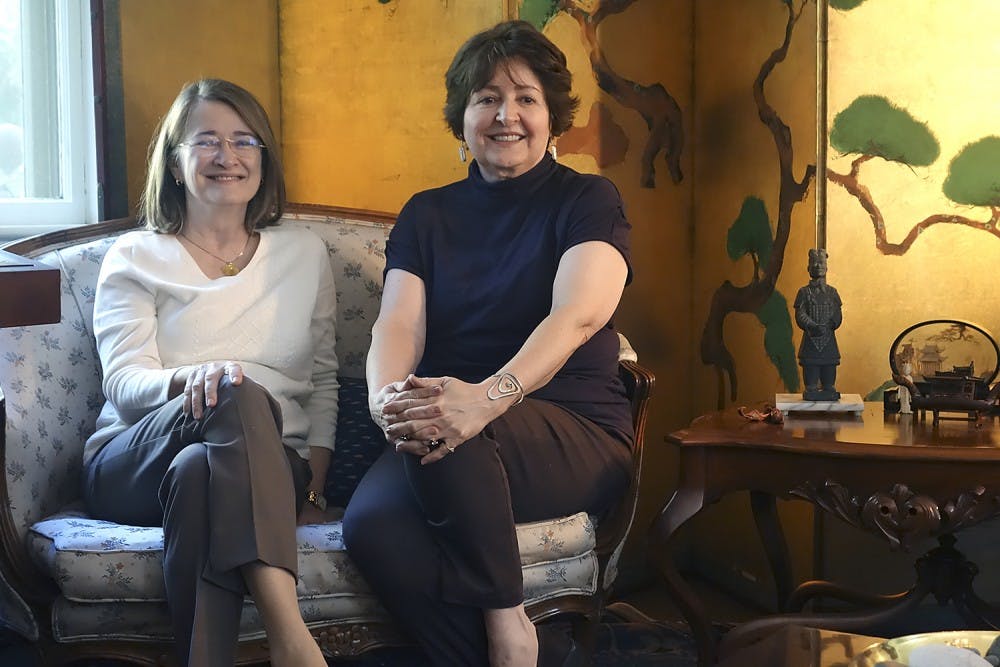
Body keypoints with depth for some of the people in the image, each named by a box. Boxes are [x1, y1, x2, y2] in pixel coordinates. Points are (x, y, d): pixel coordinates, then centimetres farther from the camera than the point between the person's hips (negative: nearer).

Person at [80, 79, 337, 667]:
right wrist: (193, 378, -25)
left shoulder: (305, 254, 21)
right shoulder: (136, 258, 13)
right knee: (238, 394, -36)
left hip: (265, 465, 2)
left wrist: (312, 486, 2)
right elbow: (124, 382, -1)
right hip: (134, 462, -1)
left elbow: (323, 381, 18)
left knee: (200, 469, -37)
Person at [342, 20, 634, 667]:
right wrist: (389, 397, -25)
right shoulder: (426, 215, 17)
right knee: (371, 523, -30)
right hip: (445, 431, 3)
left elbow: (578, 313, -15)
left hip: (577, 434, -3)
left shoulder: (587, 200, 5)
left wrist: (490, 396, -35)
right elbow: (398, 323, 1)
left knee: (456, 438, -37)